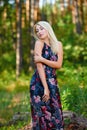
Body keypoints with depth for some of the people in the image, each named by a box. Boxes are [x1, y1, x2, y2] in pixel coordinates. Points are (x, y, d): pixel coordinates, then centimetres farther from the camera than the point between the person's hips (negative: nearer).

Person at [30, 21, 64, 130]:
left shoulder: (58, 44, 9)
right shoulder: (39, 43, -4)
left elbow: (59, 65, -2)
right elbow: (39, 66, -12)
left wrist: (42, 59, -14)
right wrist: (45, 87, -18)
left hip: (52, 82, 5)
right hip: (39, 83, -5)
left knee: (55, 114, 5)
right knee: (43, 114, -5)